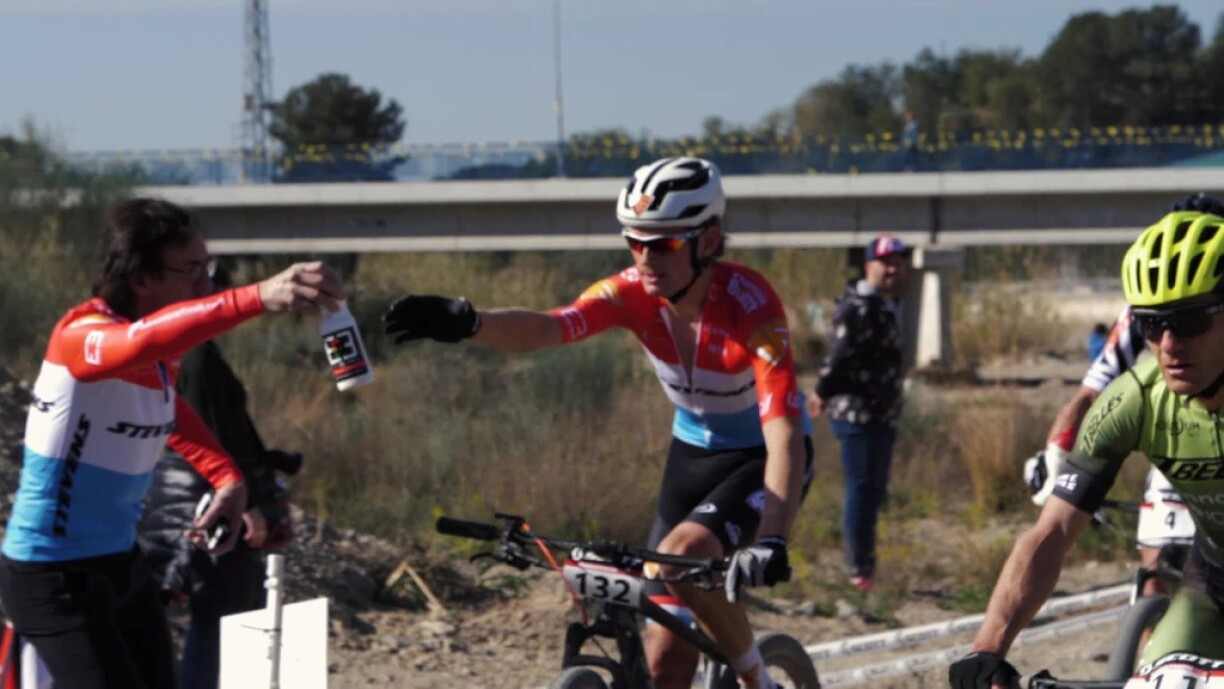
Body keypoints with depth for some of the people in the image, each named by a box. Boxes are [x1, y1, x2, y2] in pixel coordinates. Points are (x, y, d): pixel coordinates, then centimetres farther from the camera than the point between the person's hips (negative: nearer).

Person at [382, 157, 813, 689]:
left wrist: (771, 541, -53)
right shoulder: (633, 294, -17)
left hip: (760, 458, -5)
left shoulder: (749, 305, -30)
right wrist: (467, 323, -57)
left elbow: (784, 434, -39)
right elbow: (546, 327, -35)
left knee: (681, 557, -32)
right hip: (693, 451, 5)